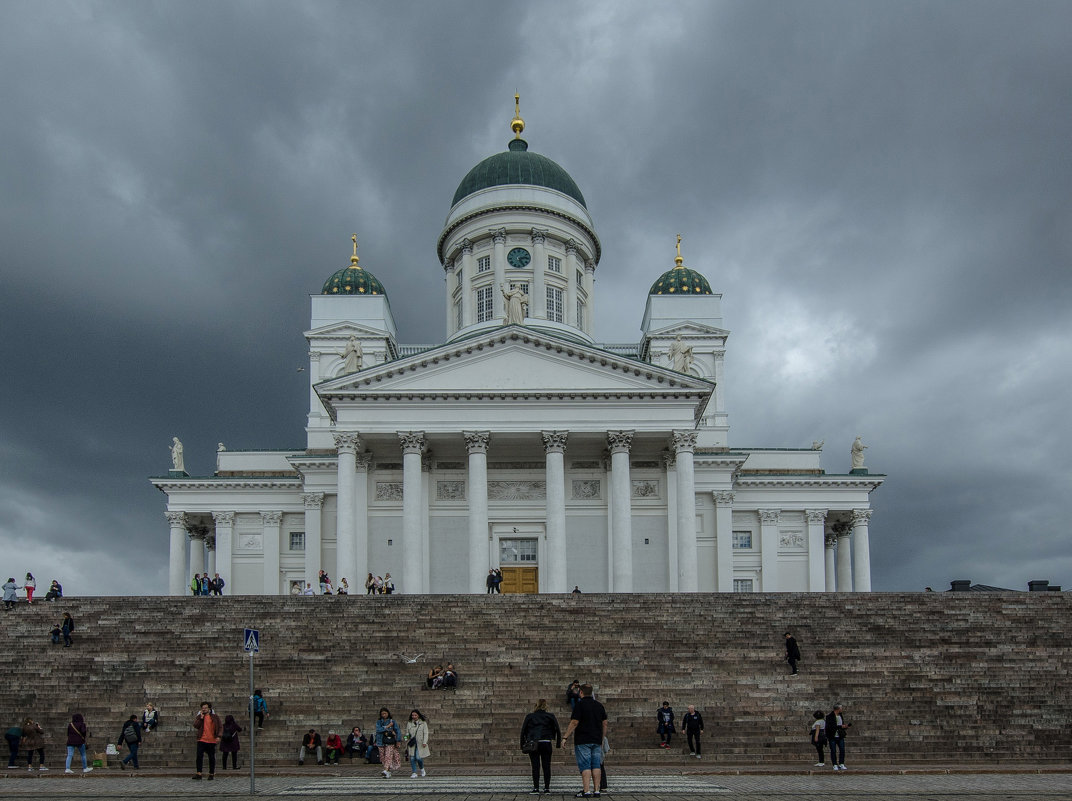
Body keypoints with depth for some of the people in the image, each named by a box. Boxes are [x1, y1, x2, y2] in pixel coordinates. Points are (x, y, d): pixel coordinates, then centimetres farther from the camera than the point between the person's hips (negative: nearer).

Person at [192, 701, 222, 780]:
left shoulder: (215, 717, 4)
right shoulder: (199, 716, 8)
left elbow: (220, 727, 4)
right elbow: (195, 726, -4)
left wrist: (219, 736, -7)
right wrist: (201, 718, -12)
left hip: (212, 741, 0)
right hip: (201, 740, 0)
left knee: (212, 758, 5)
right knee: (199, 756, -10)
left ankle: (212, 774, 15)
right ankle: (198, 774, -10)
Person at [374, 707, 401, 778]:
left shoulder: (392, 721, 5)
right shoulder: (379, 722, 9)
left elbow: (398, 731, 4)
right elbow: (378, 730, -8)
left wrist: (398, 741, -2)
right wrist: (387, 727, -11)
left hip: (390, 742, -3)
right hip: (381, 742, 3)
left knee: (388, 756, -18)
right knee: (383, 757, 2)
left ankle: (386, 771, -30)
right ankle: (388, 773, 11)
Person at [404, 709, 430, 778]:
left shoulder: (423, 723, 2)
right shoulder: (409, 723, 9)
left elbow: (425, 733, 0)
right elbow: (407, 733, 13)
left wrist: (424, 742, -10)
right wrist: (406, 740, 3)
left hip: (420, 743, -2)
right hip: (412, 744, 2)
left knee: (418, 757, -9)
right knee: (412, 758, -4)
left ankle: (422, 769, 19)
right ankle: (414, 773, 4)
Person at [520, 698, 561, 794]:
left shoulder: (529, 716, 9)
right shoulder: (550, 716, 8)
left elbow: (523, 731, 6)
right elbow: (557, 730, 4)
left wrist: (522, 745, 11)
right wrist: (558, 743, 11)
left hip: (532, 743, 0)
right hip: (546, 743, 0)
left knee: (535, 766, 2)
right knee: (546, 766, 7)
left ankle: (536, 788, -3)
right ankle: (547, 788, 6)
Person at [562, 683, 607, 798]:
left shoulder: (580, 705, -7)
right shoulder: (599, 705, 12)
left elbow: (574, 723, -11)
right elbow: (604, 724, 14)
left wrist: (565, 737, -6)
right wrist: (602, 739, 22)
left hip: (583, 740, -5)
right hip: (597, 740, 6)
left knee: (585, 766, -7)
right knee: (596, 765, 6)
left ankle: (586, 791, -12)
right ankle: (596, 791, 3)